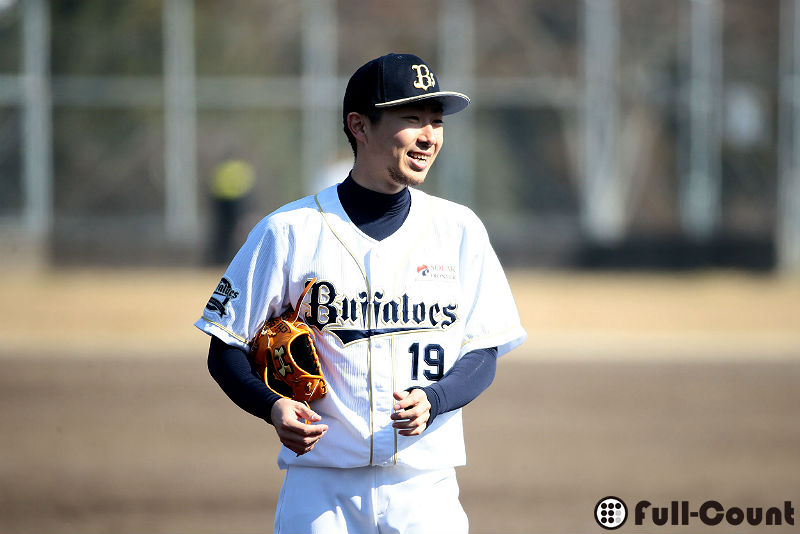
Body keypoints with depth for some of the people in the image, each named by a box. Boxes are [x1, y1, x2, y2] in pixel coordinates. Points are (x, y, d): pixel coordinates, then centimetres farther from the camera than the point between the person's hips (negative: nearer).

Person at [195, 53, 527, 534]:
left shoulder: (459, 229, 7)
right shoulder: (288, 231, -1)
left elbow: (483, 356, 7)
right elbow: (226, 349, 3)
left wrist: (431, 400, -14)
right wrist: (273, 406, -17)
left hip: (426, 489, 2)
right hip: (322, 491, -2)